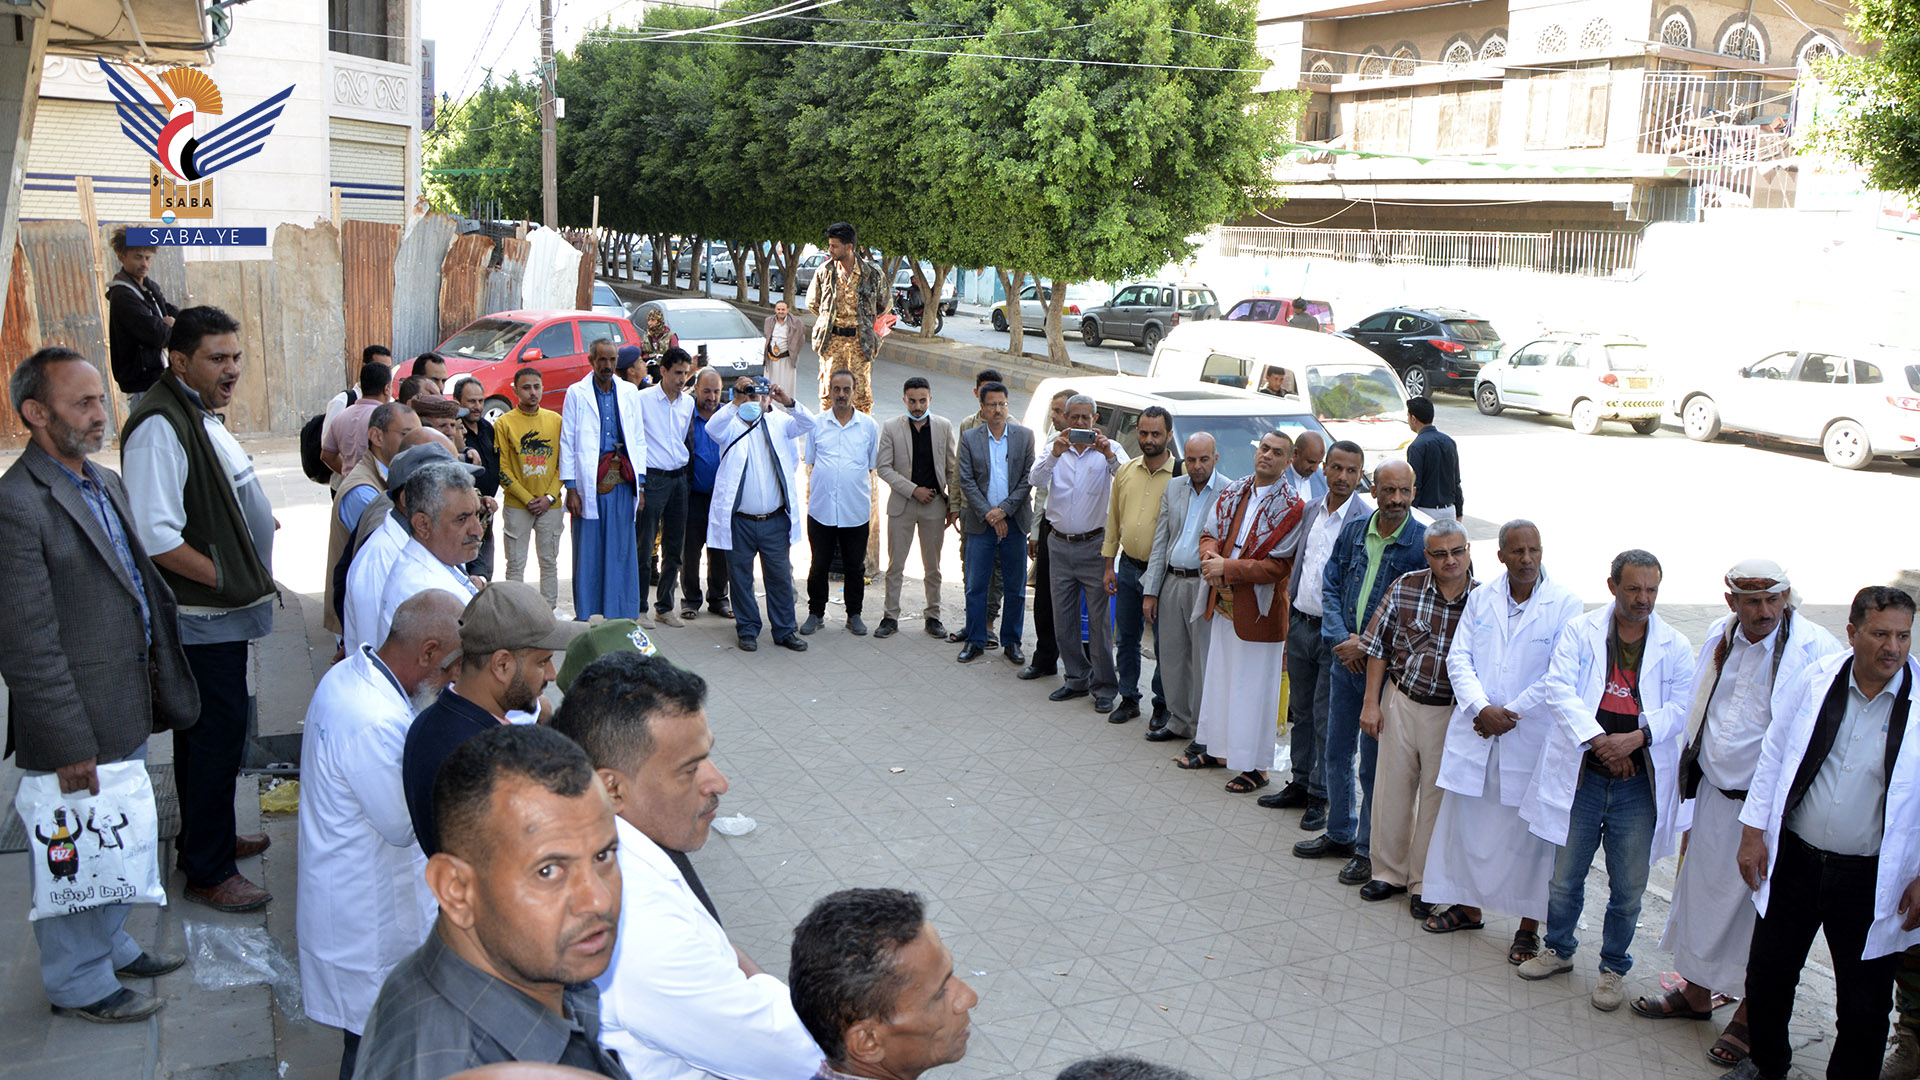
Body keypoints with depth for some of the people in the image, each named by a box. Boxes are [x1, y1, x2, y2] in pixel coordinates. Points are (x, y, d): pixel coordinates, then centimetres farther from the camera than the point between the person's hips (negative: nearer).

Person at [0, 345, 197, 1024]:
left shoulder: (106, 484, 9)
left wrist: (157, 679, 16)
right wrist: (69, 747, -20)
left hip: (129, 717, 9)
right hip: (75, 734, -9)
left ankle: (111, 945, 43)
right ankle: (79, 982, 27)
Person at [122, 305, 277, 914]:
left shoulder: (201, 413, 12)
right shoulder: (160, 426, -21)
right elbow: (157, 537, -27)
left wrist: (254, 521, 12)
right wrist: (224, 577, -18)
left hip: (221, 613, 10)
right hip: (203, 618, -10)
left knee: (207, 730, 20)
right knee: (219, 732, -3)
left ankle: (208, 839, 35)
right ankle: (207, 873, 9)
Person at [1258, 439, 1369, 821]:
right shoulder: (1310, 509, 8)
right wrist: (1291, 608, 14)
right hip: (1300, 624, 6)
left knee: (1327, 718, 1)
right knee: (1301, 710, 16)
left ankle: (1321, 796, 14)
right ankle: (1300, 783, 29)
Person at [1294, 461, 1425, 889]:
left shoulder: (1423, 544, -13)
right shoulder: (1353, 530, 2)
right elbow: (1330, 586, 5)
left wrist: (1367, 647, -15)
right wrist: (1342, 639, -8)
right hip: (1344, 657, 5)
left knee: (1374, 761, 3)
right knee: (1336, 750, 15)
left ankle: (1370, 850, 18)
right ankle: (1340, 833, 33)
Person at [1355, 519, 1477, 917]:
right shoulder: (1405, 587, -4)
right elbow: (1379, 646, 2)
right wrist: (1371, 702, 0)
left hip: (1451, 714, -2)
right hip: (1401, 702, 2)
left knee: (1436, 798, 8)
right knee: (1391, 790, 10)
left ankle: (1424, 884, 24)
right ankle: (1389, 872, 28)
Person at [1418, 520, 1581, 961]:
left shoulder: (1564, 603, -8)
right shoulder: (1481, 598, 5)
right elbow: (1459, 657, 3)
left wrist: (1512, 713, -12)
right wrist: (1481, 707, -13)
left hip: (1532, 738, -4)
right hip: (1475, 732, 4)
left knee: (1530, 830, 3)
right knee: (1465, 818, 13)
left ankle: (1529, 926, 18)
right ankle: (1469, 906, 31)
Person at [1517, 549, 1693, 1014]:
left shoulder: (1675, 646, 4)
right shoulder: (1580, 631, 1)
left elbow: (1682, 707, -3)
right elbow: (1559, 689, -9)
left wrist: (1637, 737, -20)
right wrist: (1598, 740, -20)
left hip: (1639, 782, 0)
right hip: (1581, 776, 0)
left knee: (1628, 886, 8)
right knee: (1566, 875, 12)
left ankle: (1613, 966, 27)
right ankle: (1558, 949, 34)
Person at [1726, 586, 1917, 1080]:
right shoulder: (1816, 678, -4)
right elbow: (1774, 755, 5)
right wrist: (1753, 831, 3)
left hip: (1871, 879, -2)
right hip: (1793, 859, 3)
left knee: (1863, 1005, 8)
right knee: (1768, 974, 17)